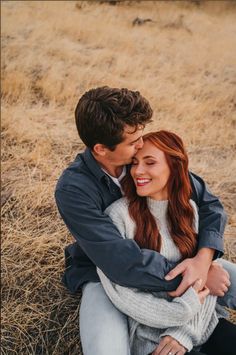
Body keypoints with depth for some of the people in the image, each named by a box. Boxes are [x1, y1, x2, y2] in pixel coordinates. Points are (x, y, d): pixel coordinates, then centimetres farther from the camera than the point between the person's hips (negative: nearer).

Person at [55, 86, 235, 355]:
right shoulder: (73, 189, -26)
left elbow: (208, 202, -9)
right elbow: (123, 263, -33)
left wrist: (203, 259, -28)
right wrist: (201, 278, -29)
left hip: (161, 257, 4)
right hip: (104, 273, -4)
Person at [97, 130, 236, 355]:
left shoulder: (189, 209, 2)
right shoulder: (118, 215, -13)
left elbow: (204, 278, 0)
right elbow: (119, 291, -15)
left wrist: (184, 333, -13)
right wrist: (182, 311, -17)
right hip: (149, 332, -5)